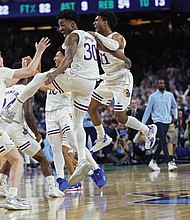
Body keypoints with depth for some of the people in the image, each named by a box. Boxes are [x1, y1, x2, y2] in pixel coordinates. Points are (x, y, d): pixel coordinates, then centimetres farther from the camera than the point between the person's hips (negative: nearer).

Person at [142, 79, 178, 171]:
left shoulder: (169, 95, 8)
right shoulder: (153, 96, -1)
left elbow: (174, 106, 21)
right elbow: (148, 110, 3)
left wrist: (175, 116, 5)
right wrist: (142, 124, 1)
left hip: (167, 121, 4)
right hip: (158, 120, -4)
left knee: (161, 142, 7)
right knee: (163, 141, -16)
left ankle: (153, 161, 19)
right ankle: (169, 162, -24)